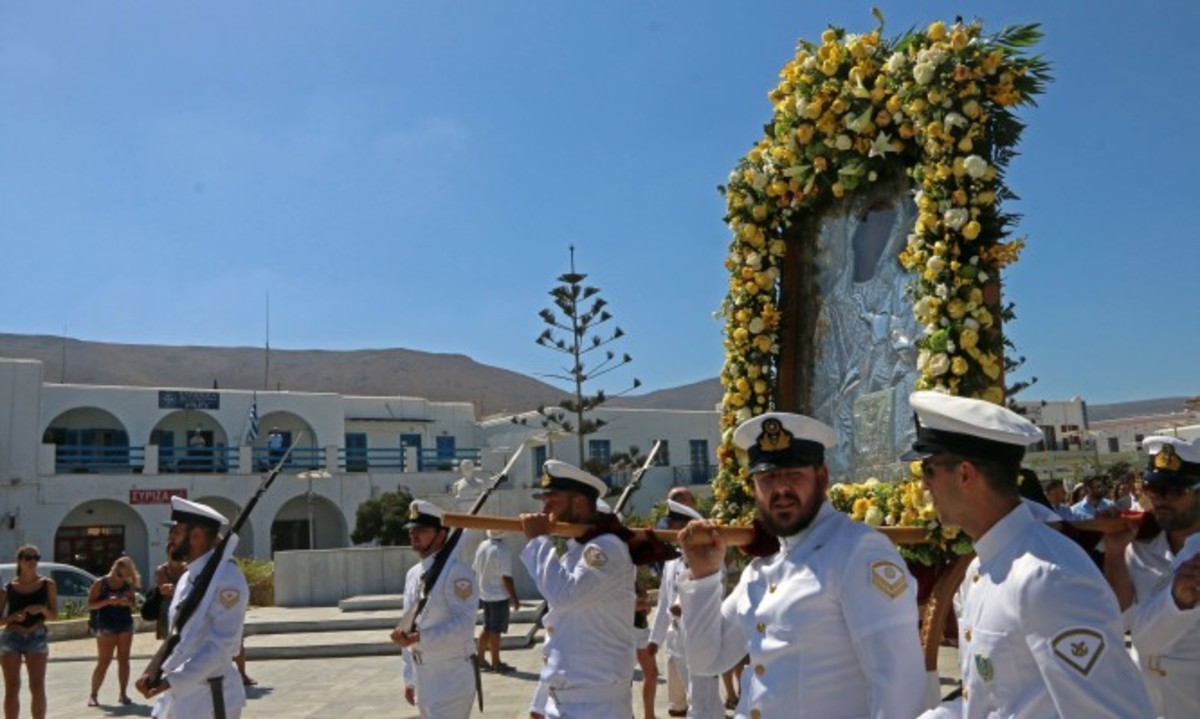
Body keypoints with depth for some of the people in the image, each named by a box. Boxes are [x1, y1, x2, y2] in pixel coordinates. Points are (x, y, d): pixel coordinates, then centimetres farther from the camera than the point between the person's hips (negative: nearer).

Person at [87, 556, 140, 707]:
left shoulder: (128, 585, 5)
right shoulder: (100, 583, -4)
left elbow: (134, 604, 12)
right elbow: (90, 604, -6)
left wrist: (128, 602, -11)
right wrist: (108, 601, -20)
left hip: (126, 625, 3)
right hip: (106, 627, -3)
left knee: (124, 660, 5)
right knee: (103, 662, -2)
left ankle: (123, 693, 10)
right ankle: (93, 694, 9)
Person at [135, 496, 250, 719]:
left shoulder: (226, 579, -18)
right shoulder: (187, 579, 11)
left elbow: (220, 645, -22)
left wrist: (172, 681, -23)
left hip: (210, 699, -9)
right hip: (178, 696, 9)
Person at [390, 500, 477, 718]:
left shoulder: (456, 572, -15)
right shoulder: (412, 574, 9)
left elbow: (463, 625, -22)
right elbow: (410, 627, 14)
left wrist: (418, 638, -27)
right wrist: (409, 679, 15)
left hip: (452, 677, -8)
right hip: (423, 677, 8)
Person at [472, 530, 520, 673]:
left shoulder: (482, 546, 0)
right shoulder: (503, 551, -20)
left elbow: (476, 570, 9)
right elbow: (507, 577, -20)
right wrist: (515, 599, -11)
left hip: (484, 595, 7)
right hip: (499, 596, -7)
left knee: (487, 628, 17)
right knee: (496, 630, 2)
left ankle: (481, 659, 23)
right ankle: (496, 663, 11)